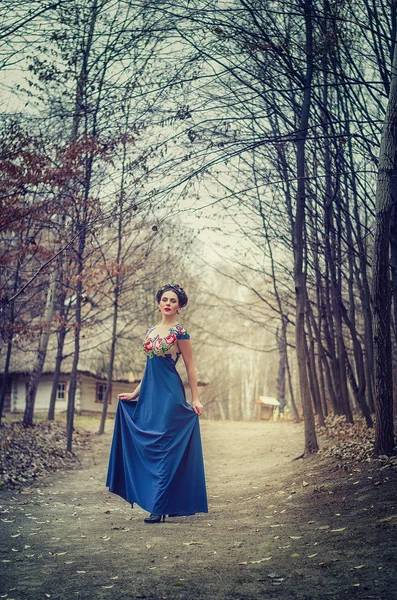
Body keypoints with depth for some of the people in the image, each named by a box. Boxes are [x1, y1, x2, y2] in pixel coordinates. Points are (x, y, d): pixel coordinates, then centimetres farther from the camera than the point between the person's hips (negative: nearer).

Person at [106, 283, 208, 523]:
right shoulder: (151, 331, 15)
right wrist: (135, 394, 18)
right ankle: (152, 499, 19)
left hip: (169, 394, -7)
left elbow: (190, 368, -4)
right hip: (150, 394, 8)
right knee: (147, 447, 8)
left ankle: (160, 507, -3)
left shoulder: (180, 332, -5)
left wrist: (195, 399, -8)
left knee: (164, 447, -7)